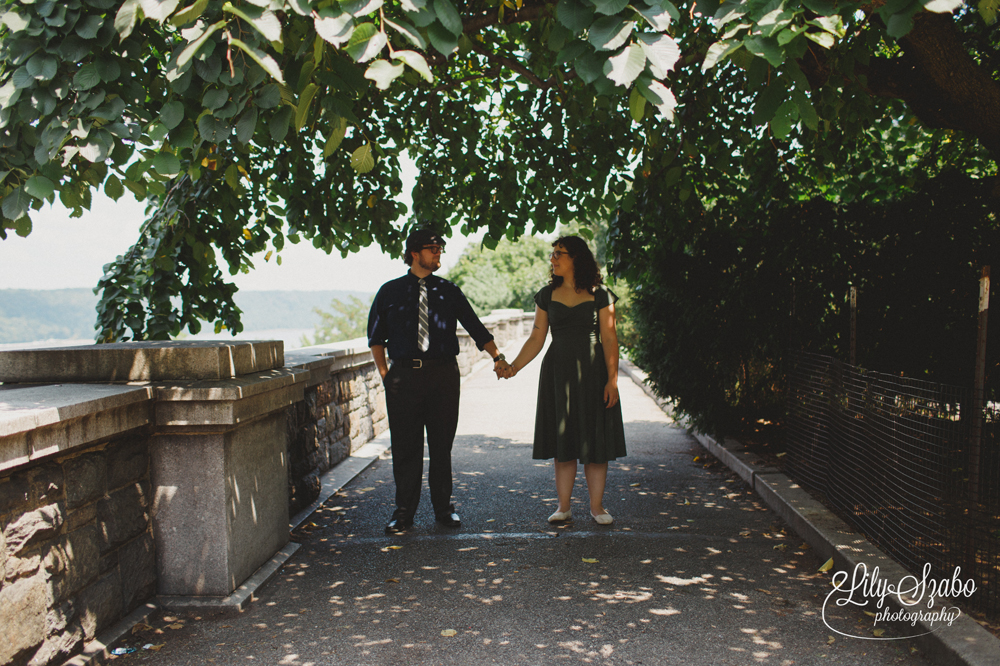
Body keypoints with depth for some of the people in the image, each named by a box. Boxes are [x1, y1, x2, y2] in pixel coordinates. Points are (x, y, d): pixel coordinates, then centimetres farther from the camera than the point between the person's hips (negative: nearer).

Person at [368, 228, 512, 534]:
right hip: (403, 375, 0)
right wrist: (384, 372, 1)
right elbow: (376, 336, 11)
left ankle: (443, 508, 19)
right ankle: (404, 511, 15)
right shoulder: (390, 292, 8)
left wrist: (497, 356, -5)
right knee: (405, 445, 3)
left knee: (442, 445, 5)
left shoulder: (449, 291, 10)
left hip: (443, 373, 1)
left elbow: (475, 327, 6)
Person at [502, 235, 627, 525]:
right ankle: (563, 506, 13)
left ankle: (597, 506, 12)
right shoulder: (547, 295, 7)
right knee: (563, 439, 4)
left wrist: (612, 380, -8)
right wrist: (514, 366, -5)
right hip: (558, 372, 2)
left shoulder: (599, 295, 0)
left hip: (592, 372, -2)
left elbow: (609, 339, -2)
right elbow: (536, 338, 6)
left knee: (595, 439, 1)